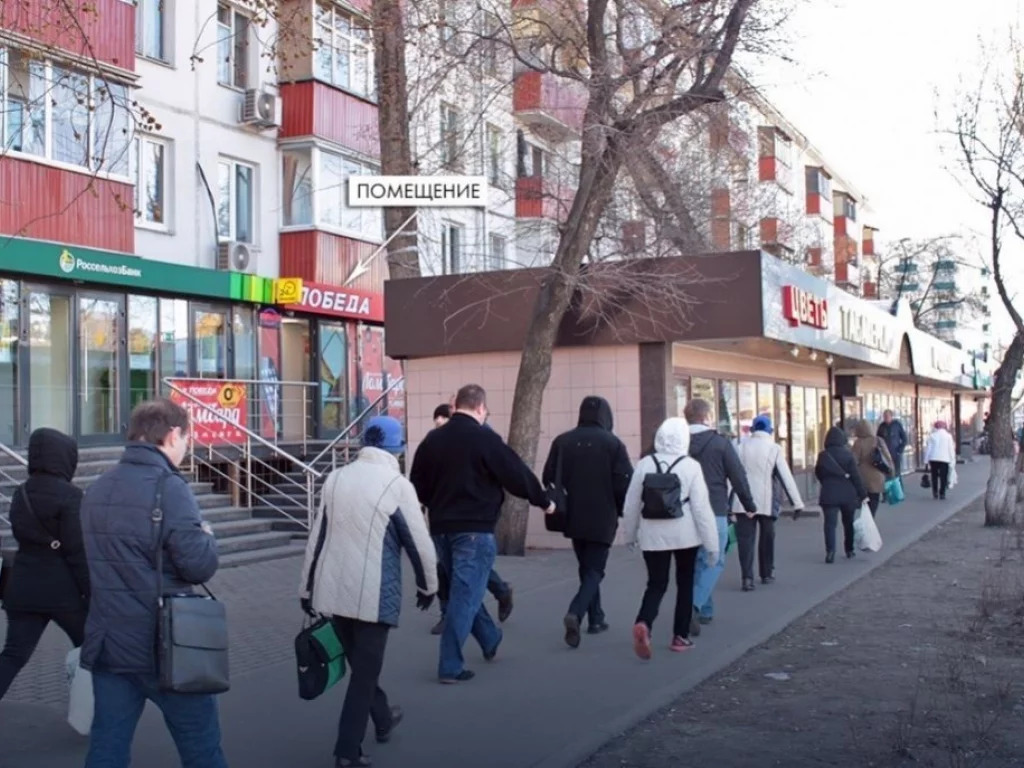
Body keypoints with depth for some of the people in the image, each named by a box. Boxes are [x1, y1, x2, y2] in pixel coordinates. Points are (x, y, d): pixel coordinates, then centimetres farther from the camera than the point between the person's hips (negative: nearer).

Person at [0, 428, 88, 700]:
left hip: (23, 588, 6)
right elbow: (78, 551, -17)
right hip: (63, 590, -6)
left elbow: (23, 536, 16)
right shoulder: (69, 495, -16)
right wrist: (91, 593, -11)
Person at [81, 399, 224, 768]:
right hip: (165, 644, -6)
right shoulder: (168, 487, -15)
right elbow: (200, 566, -18)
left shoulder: (97, 489, 8)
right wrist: (207, 536, 2)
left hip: (107, 641, 6)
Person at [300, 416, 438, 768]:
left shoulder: (335, 479, 4)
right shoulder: (398, 485, -10)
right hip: (374, 595, -6)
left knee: (359, 663, 23)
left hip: (333, 591, 6)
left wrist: (307, 588, 16)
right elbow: (419, 542, -6)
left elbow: (317, 537, 8)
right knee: (365, 672, 6)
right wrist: (427, 585, 10)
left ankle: (383, 718, 42)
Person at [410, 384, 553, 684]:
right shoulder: (484, 438, -12)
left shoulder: (432, 439, 6)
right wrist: (543, 501, 5)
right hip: (475, 528, -7)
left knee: (462, 588, 22)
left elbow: (418, 485, 11)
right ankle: (450, 665, -3)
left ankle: (491, 640, 38)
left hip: (442, 527, 7)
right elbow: (517, 473, -10)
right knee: (465, 594, -3)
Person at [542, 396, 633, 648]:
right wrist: (622, 511, 5)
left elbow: (549, 478, 1)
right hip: (602, 519, -4)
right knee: (594, 571, 1)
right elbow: (625, 483, -11)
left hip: (573, 517, 4)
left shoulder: (562, 441, 1)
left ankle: (596, 619, 23)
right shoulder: (612, 443, -8)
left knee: (586, 569, 19)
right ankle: (575, 613, -20)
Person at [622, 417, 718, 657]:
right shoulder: (691, 466, -9)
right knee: (685, 583, 16)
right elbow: (701, 508, -10)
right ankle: (680, 637, 20)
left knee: (656, 584, 6)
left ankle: (643, 623, -21)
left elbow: (631, 504, 3)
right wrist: (712, 544, -3)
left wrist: (630, 534, 19)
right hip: (685, 535, -1)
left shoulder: (645, 464, -2)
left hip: (653, 536, 1)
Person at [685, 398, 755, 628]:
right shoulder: (720, 443, -6)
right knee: (714, 562, 2)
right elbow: (738, 477, -4)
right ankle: (693, 605, -18)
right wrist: (750, 505, 8)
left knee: (696, 562, 16)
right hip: (714, 512, -4)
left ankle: (705, 610, 22)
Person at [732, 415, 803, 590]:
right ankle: (767, 574, 30)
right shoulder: (774, 449, -2)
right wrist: (797, 502, -3)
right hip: (765, 502, 0)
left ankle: (747, 578, -12)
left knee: (745, 540, 0)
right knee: (766, 539, 17)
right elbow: (786, 477, -5)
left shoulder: (742, 447, 2)